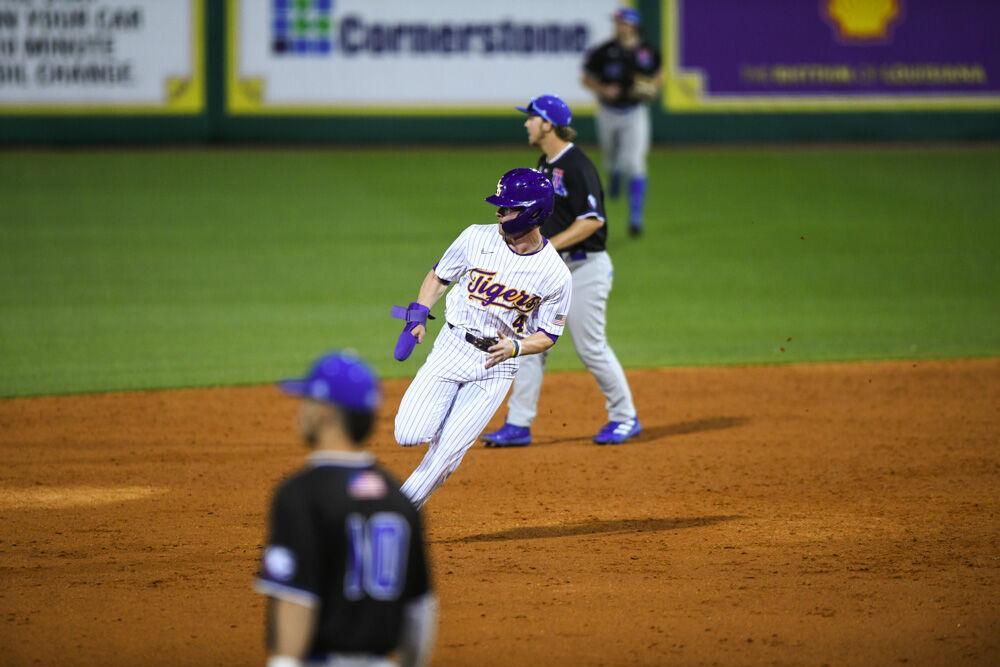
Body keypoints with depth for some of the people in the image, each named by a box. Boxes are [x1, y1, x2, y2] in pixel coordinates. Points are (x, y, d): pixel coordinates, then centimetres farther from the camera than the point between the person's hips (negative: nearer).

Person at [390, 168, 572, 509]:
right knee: (409, 435, -13)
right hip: (451, 348, 2)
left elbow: (547, 336, -1)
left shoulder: (556, 275, -9)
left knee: (448, 450, -8)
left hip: (497, 365, -2)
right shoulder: (477, 238, -4)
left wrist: (516, 347, -21)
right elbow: (439, 276, 11)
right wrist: (418, 316, -4)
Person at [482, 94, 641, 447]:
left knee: (591, 347, -2)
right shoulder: (544, 165, 11)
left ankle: (625, 418, 14)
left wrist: (549, 245, -25)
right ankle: (518, 425, 7)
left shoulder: (576, 166, -18)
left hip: (584, 267, -9)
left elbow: (593, 220, -24)